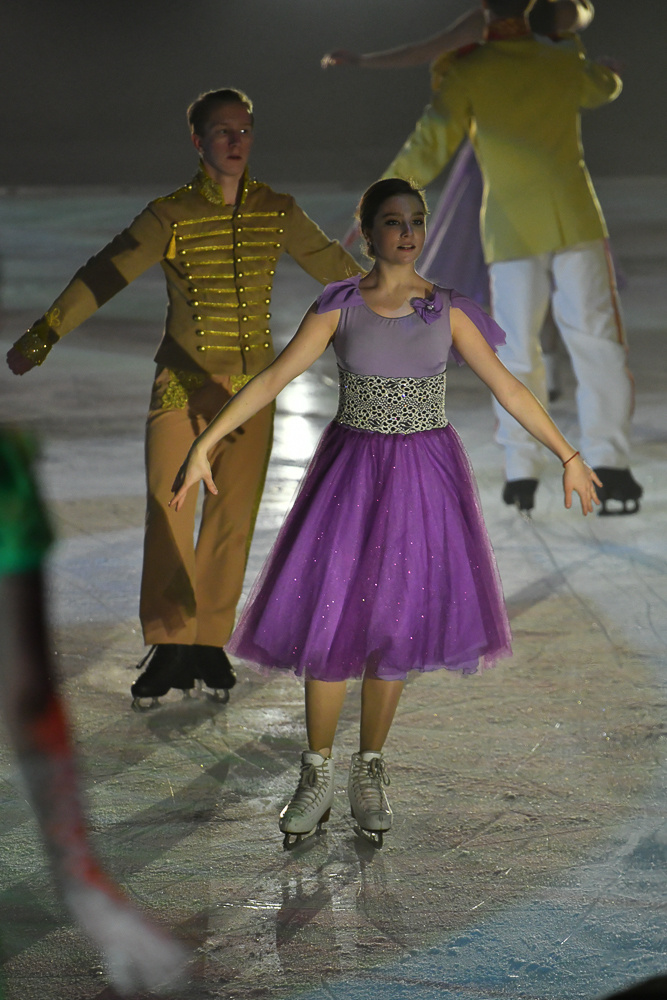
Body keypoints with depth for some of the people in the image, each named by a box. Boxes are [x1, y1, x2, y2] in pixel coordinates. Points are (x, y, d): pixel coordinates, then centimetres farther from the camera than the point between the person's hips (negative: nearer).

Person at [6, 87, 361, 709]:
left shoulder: (276, 213, 4)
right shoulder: (171, 216, -5)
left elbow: (333, 266, 16)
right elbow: (105, 275, -9)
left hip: (252, 387, 2)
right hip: (183, 383, -2)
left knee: (234, 517, 2)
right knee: (168, 512, -9)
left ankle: (209, 642, 14)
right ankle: (169, 647, 0)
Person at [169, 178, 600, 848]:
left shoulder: (447, 310, -3)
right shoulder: (337, 307, -5)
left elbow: (507, 388, 0)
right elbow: (274, 378, -9)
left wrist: (568, 457, 0)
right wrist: (204, 444, -15)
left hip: (425, 476, 1)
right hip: (352, 472, 0)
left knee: (393, 623, 4)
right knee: (329, 618, -4)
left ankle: (369, 770, 21)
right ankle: (317, 774, 11)